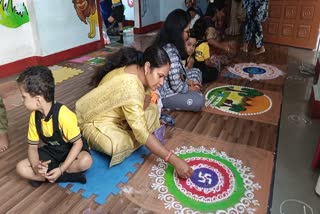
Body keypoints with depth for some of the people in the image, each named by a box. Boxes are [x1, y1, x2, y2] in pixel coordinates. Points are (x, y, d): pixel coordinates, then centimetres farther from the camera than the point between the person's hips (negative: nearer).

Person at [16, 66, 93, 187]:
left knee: (85, 161, -36)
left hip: (70, 149, -5)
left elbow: (78, 143, -24)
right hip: (51, 151, 6)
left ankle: (43, 176, -15)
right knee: (21, 168, -13)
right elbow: (32, 146, -4)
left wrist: (61, 169, -29)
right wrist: (36, 165, -26)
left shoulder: (63, 115, -30)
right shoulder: (34, 116, -10)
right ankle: (70, 175, -17)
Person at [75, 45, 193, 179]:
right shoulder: (130, 87, -37)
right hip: (96, 121, -8)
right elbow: (142, 134, -38)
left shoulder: (138, 70, -11)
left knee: (153, 109, -1)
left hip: (116, 115, 8)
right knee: (117, 145, -36)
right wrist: (175, 161, -37)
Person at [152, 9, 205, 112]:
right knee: (199, 100, -11)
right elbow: (177, 86, -24)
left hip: (160, 89, 9)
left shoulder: (163, 43, -1)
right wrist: (191, 88, -6)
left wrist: (187, 81, 4)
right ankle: (167, 105, -1)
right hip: (163, 95, -9)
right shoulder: (172, 53, -30)